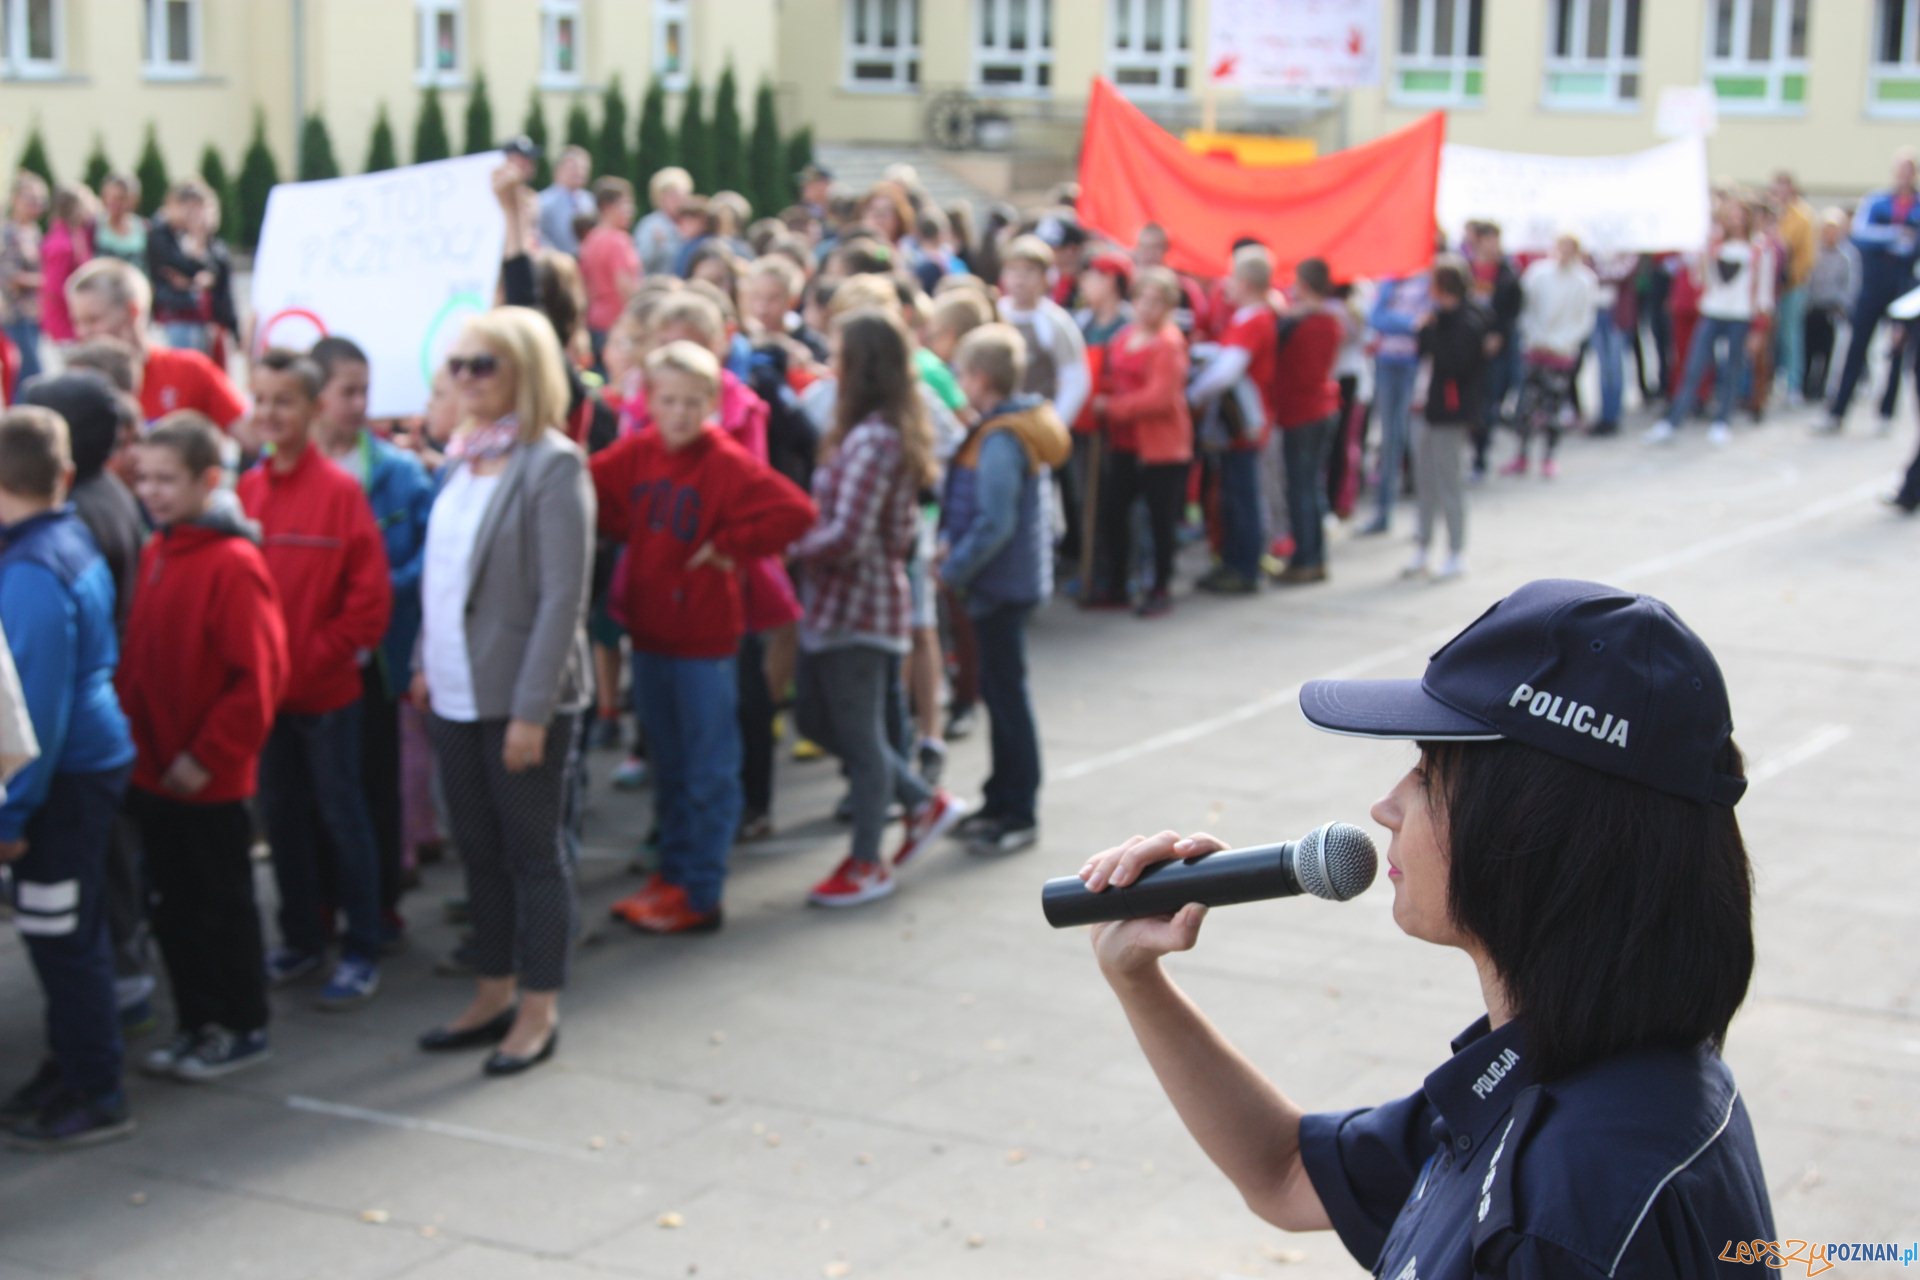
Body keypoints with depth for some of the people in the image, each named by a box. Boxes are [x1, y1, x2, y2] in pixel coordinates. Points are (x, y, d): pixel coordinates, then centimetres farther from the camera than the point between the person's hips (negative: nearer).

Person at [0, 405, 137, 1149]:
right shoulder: (72, 544, 8)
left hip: (66, 775, -9)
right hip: (91, 760, 9)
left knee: (62, 937, 0)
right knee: (63, 932, 18)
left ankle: (94, 1098, 9)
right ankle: (71, 1068, 29)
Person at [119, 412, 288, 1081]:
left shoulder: (233, 562, -16)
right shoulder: (155, 553, 6)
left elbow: (260, 676, -18)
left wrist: (207, 756, -17)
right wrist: (132, 732, 5)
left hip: (211, 778, -7)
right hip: (154, 769, 7)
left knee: (225, 904, 6)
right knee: (173, 905, 15)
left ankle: (244, 1029, 20)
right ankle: (196, 1024, 28)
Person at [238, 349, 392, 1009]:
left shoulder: (340, 490, -12)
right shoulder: (246, 490, 1)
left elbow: (370, 595, -12)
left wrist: (319, 653, -12)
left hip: (328, 687, -5)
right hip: (266, 686, 5)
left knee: (341, 815, 4)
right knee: (282, 815, 14)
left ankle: (362, 950, 14)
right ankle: (302, 938, 28)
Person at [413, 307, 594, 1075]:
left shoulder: (552, 466, -14)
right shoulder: (463, 458, 10)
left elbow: (563, 598, -17)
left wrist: (532, 709, -19)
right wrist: (427, 663, 11)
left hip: (520, 696, -7)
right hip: (455, 692, 7)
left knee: (533, 852, 3)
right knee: (478, 847, 15)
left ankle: (539, 1010, 14)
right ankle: (494, 992, 27)